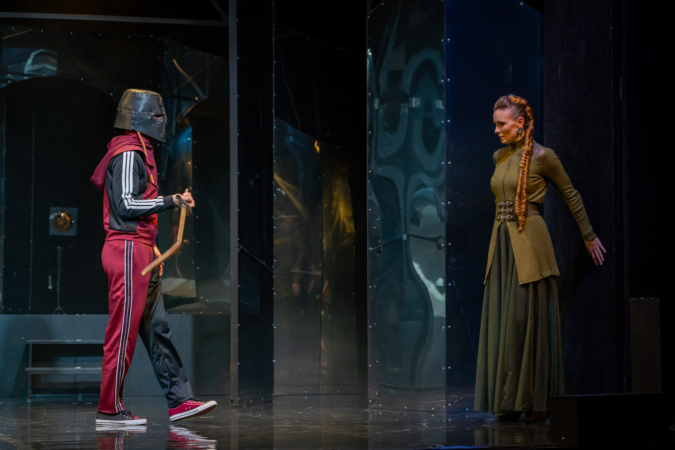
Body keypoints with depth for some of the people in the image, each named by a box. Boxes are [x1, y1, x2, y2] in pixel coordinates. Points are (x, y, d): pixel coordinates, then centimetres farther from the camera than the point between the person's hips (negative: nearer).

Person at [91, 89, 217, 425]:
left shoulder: (138, 153, 21)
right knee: (124, 330, -7)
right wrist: (172, 201, -20)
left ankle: (179, 400, 8)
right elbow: (126, 205, -19)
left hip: (139, 251, 10)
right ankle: (110, 409, -2)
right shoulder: (129, 154, -10)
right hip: (128, 249, -10)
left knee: (156, 328, 8)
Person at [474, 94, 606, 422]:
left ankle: (536, 399, 1)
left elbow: (571, 195, 4)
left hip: (529, 242, -6)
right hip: (502, 242, 6)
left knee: (529, 318, -6)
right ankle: (510, 401, 8)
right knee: (502, 321, 3)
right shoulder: (499, 157, 13)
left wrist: (589, 237, 10)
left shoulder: (541, 156, -5)